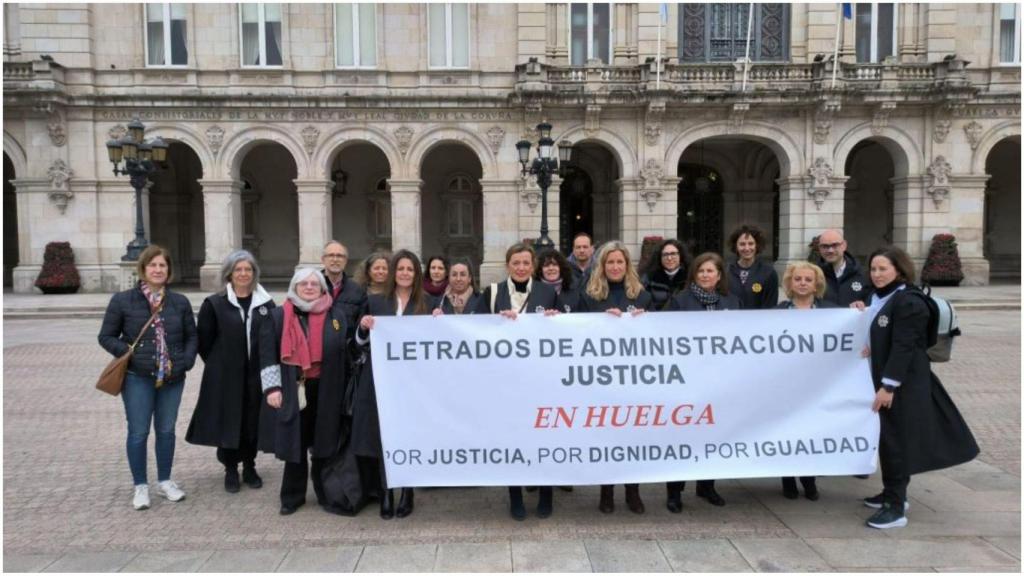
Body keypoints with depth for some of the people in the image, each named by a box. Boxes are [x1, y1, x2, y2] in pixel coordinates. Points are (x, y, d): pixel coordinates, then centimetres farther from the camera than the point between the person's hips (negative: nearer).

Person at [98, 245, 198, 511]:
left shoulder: (180, 302, 4)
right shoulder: (123, 300, -4)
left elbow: (192, 336, 11)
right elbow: (106, 336, 1)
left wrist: (187, 360, -5)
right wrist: (129, 354, -13)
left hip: (172, 378, 3)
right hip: (137, 378, -2)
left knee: (166, 430, 12)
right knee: (138, 432, 3)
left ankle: (165, 481, 27)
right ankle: (140, 486, 18)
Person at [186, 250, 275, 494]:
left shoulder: (266, 303, 4)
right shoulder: (214, 304, -2)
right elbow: (204, 341, 1)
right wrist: (218, 365, 1)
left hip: (257, 375, 2)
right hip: (225, 376, -2)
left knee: (253, 421, 8)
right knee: (229, 422, 5)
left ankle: (249, 467, 24)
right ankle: (231, 470, 20)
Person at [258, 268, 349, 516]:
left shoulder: (336, 316, 5)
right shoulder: (278, 316, 2)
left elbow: (346, 353, 7)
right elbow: (267, 353, -1)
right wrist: (272, 387, -7)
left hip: (326, 392, 1)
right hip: (292, 391, -1)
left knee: (324, 443, 8)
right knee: (294, 444, 5)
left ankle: (325, 494, 22)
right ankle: (292, 496, 20)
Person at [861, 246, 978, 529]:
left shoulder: (909, 302, -16)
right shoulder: (879, 298, 12)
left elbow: (904, 347, -21)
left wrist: (888, 385, -24)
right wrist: (869, 349, 1)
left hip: (904, 383, -9)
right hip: (884, 379, 9)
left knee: (897, 440, -5)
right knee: (888, 438, 15)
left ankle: (896, 507, 1)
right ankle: (892, 493, 28)